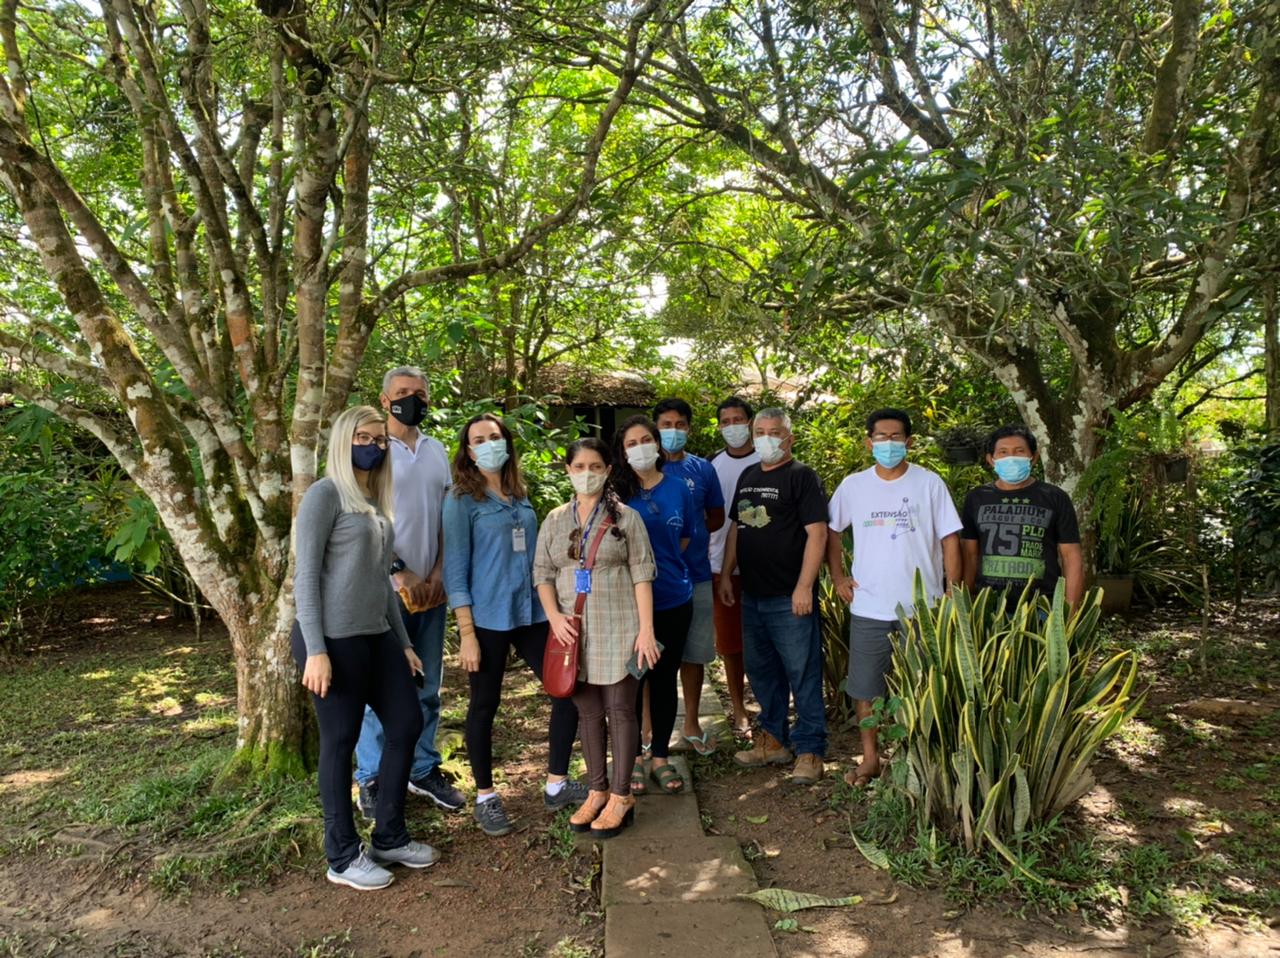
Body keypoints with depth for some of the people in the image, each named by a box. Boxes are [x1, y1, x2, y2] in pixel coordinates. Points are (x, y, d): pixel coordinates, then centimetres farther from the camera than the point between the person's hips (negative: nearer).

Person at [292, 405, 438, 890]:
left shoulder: (378, 503, 15)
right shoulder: (326, 493, -8)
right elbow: (305, 574, -13)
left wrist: (404, 642, 18)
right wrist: (315, 649, -18)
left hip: (376, 636, 8)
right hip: (334, 639, -8)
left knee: (407, 723, 12)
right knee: (340, 742, 3)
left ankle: (389, 837, 28)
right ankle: (343, 857, 19)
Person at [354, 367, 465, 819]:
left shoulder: (437, 451, 12)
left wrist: (439, 572, -1)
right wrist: (400, 573, -13)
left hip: (431, 587, 5)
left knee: (427, 685, 10)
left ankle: (424, 769, 23)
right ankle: (372, 777, 15)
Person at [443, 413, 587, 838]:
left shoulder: (521, 497, 11)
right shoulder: (462, 500, -5)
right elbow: (455, 569, -9)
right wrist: (467, 633, -14)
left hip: (532, 613, 6)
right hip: (487, 619, -5)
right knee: (485, 705, 6)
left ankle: (556, 784, 19)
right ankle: (485, 797, 24)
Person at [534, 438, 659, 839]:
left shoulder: (626, 517, -1)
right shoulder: (555, 520, 9)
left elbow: (641, 576, -4)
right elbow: (542, 573, 9)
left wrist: (646, 628, -10)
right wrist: (554, 616, -6)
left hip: (618, 629, -3)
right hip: (573, 631, 3)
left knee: (620, 709, 3)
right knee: (587, 712, 11)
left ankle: (621, 796, 14)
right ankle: (597, 791, 24)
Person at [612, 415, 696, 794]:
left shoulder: (677, 489, 2)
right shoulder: (616, 492, -7)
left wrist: (661, 564, 7)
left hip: (673, 599, 3)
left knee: (666, 678, 12)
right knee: (632, 679, 6)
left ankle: (661, 757, 27)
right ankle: (633, 758, 23)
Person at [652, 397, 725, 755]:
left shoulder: (703, 469, 5)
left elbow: (716, 518, 13)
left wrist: (690, 534, 0)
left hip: (696, 574, 3)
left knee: (694, 653, 12)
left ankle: (691, 724, 28)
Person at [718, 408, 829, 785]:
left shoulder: (802, 477, -8)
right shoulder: (747, 476, 14)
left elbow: (817, 532, -14)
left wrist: (804, 587, -19)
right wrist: (726, 574, 14)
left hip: (789, 597, -7)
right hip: (752, 594, 8)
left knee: (802, 673, 0)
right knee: (760, 669, 16)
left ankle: (810, 750, 12)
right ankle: (773, 739, 30)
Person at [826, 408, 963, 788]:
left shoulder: (929, 483, -3)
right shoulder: (853, 485, 1)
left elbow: (949, 540, -1)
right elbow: (832, 531, 13)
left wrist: (952, 594, -4)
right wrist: (838, 578, 5)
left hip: (922, 607, -1)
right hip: (868, 608, 2)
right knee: (865, 687, 9)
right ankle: (870, 757, 26)